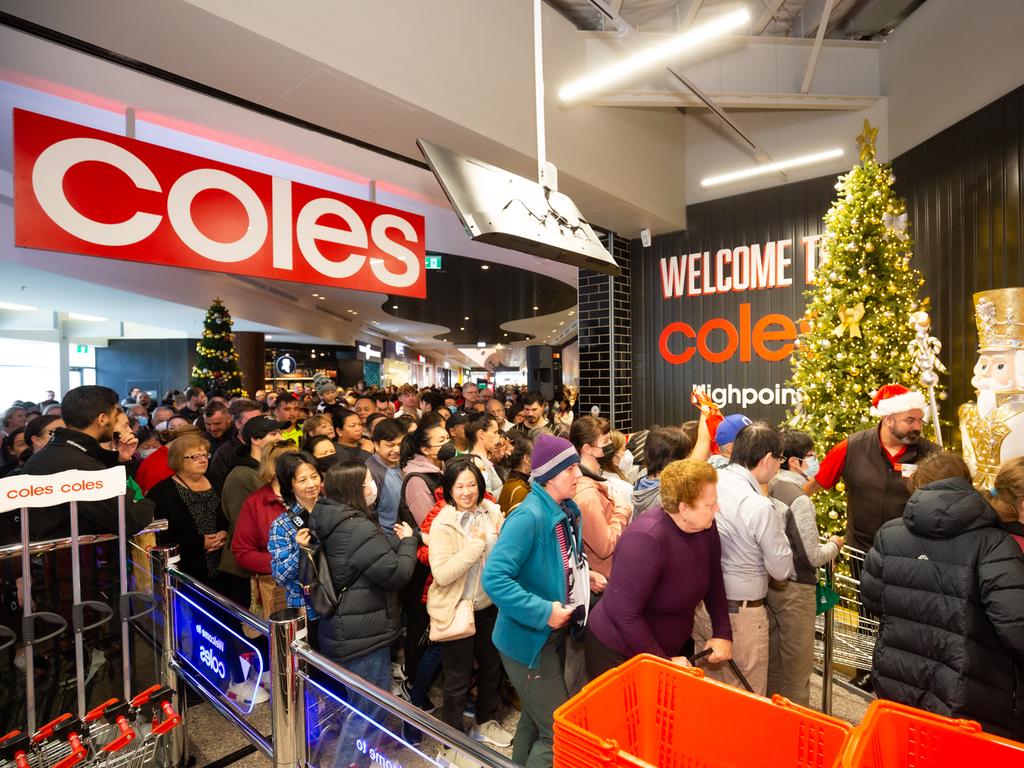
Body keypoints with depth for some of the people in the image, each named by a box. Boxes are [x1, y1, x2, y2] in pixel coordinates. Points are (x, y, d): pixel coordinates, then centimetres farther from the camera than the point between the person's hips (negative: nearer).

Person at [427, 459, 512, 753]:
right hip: (457, 610, -5)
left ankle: (485, 722, 48)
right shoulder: (443, 524, -19)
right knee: (458, 679, 11)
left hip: (489, 605, 6)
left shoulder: (491, 511, -5)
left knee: (492, 666, 23)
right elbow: (441, 575, -27)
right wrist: (476, 543, -28)